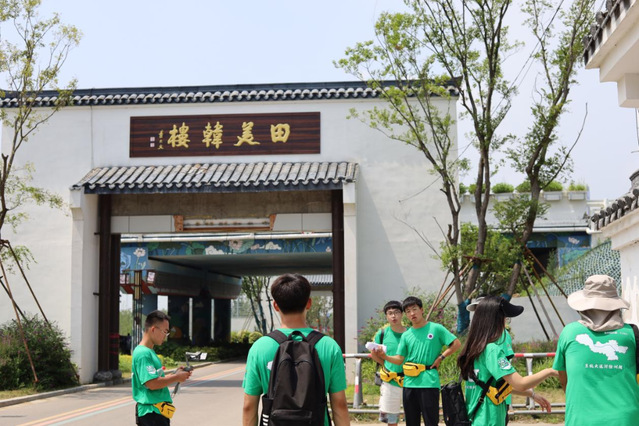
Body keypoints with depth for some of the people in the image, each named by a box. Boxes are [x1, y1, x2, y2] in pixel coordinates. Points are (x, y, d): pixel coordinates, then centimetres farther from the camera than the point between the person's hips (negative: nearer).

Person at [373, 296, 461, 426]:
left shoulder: (436, 328, -1)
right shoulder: (406, 335, 11)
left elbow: (456, 344, 1)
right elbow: (399, 359, 8)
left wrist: (441, 357, -7)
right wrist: (384, 356, -8)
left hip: (429, 382, -4)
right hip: (409, 383, 5)